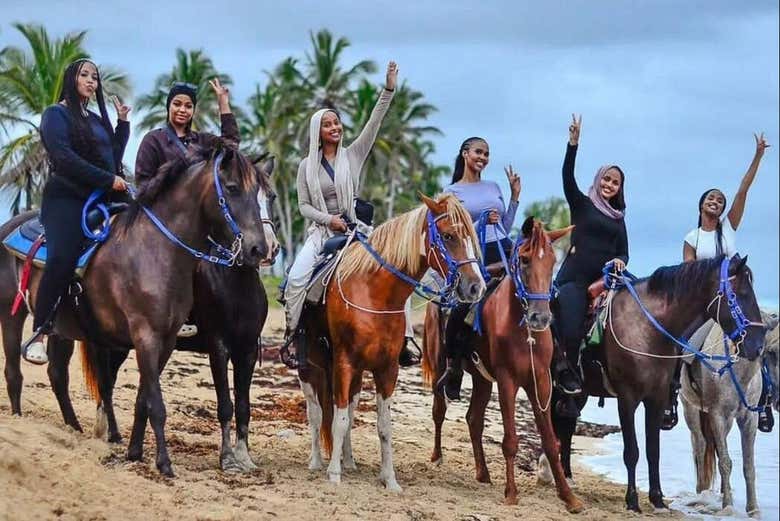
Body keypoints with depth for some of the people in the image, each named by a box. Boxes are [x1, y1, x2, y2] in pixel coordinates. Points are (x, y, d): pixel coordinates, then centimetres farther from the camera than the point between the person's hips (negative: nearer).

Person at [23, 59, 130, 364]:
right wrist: (109, 179, -14)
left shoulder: (97, 120, 25)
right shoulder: (56, 115, 3)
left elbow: (114, 156, 22)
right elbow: (65, 158, -12)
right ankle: (38, 335, -27)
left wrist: (123, 122, 17)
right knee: (62, 259, -28)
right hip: (67, 199, -8)